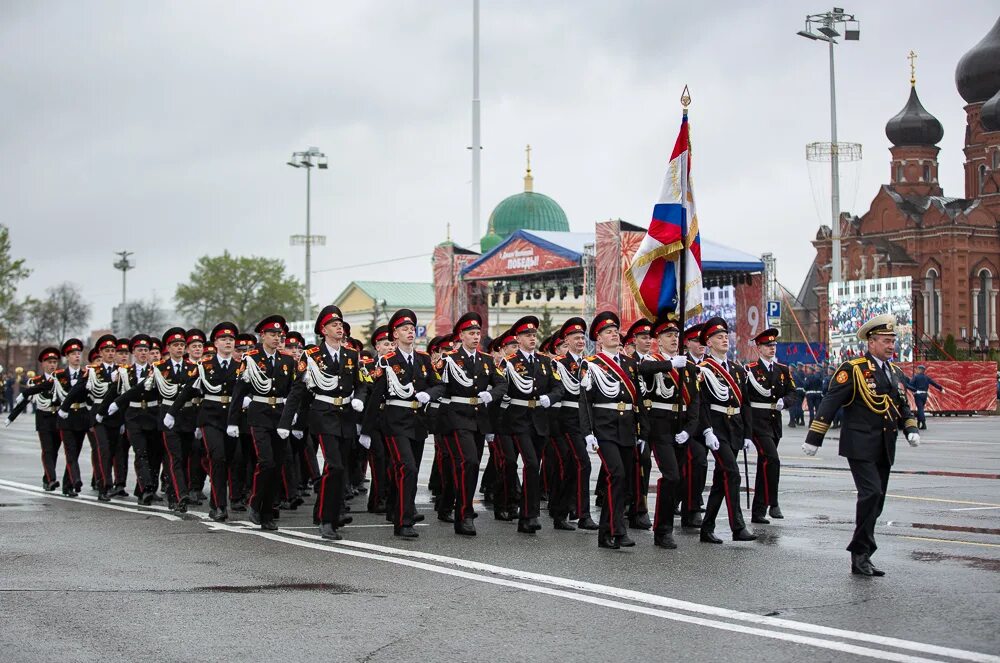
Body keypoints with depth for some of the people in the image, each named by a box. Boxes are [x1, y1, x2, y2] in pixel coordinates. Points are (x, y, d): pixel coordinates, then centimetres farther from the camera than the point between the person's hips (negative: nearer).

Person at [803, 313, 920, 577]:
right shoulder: (853, 369, -7)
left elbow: (903, 407, 23)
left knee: (875, 502, 7)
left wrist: (911, 429, 3)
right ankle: (861, 553, -10)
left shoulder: (895, 373, 15)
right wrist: (814, 438, -12)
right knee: (871, 493, -18)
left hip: (884, 450, 7)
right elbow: (830, 403, -9)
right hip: (860, 445, -7)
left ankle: (861, 557, 14)